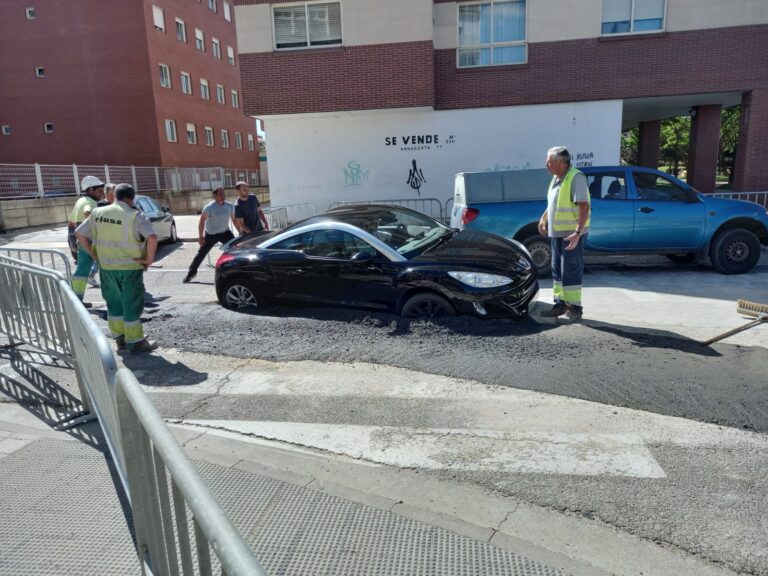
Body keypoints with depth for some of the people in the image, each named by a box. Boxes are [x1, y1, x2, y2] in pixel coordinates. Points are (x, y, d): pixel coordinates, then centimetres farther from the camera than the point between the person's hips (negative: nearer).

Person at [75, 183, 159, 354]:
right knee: (132, 305, 5)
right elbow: (152, 237, -26)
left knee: (114, 303, 18)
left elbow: (79, 233, 9)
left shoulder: (98, 213, 5)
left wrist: (93, 254, 12)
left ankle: (120, 340, 25)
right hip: (130, 268, -5)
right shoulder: (135, 216, -13)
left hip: (107, 267, 5)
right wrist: (150, 259, -15)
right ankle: (135, 343, 12)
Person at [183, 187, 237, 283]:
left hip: (225, 232, 3)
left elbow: (234, 219, 5)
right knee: (201, 253, 5)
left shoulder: (230, 206, -8)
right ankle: (191, 272, 21)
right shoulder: (209, 207, -20)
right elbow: (201, 222, -14)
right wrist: (200, 237, -16)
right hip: (210, 234, -3)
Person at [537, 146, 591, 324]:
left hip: (572, 234, -9)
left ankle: (574, 309, 2)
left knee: (570, 272, -6)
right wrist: (543, 219, 16)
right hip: (557, 233, 9)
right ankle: (560, 304, 24)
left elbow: (584, 207, -23)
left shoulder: (576, 177, -17)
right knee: (557, 270, 14)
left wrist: (577, 233, -31)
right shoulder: (556, 178, 11)